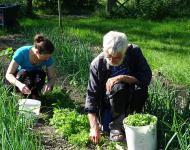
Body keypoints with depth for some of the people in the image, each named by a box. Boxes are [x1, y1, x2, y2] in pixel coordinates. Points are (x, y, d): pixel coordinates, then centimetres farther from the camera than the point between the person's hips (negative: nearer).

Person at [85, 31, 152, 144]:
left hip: (131, 100, 2)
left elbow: (147, 76, -19)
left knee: (141, 88, -30)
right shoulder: (97, 64, -21)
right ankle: (116, 125, -14)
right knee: (119, 87, -33)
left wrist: (122, 78, -33)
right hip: (109, 103, -2)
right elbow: (92, 95, -20)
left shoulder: (134, 51, -16)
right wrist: (94, 127, -28)